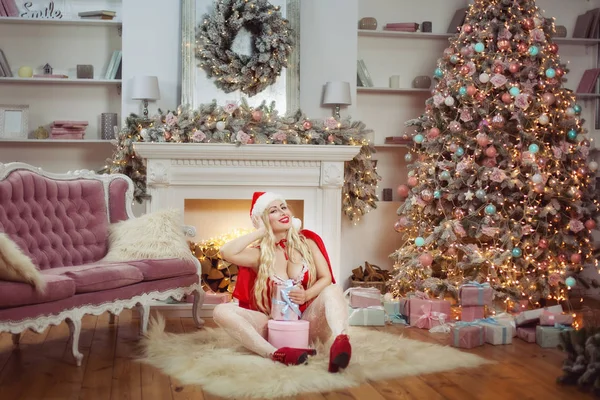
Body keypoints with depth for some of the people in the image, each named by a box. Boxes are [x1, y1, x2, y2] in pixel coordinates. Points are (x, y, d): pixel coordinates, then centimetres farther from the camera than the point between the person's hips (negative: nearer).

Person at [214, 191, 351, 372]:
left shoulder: (307, 242, 8)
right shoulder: (259, 254, 2)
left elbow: (327, 278, 1)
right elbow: (226, 252, -18)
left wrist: (307, 295, -20)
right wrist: (260, 232, -8)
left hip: (306, 322, 1)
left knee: (333, 290, -26)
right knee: (221, 311, -24)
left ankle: (340, 341, -56)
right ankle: (275, 353, -47)